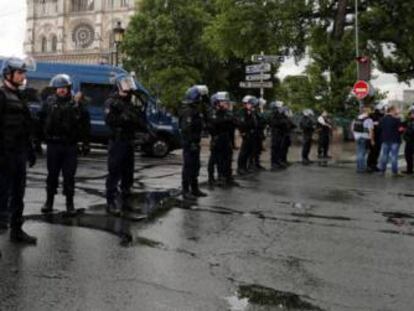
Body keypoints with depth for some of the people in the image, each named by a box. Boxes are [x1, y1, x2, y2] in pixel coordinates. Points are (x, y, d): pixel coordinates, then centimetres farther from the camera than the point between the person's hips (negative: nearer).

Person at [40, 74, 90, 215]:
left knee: (69, 175, 3)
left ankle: (70, 203, 12)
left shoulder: (77, 104, -1)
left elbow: (85, 124, 1)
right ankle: (49, 201, 23)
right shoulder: (49, 102, 3)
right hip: (53, 144, 1)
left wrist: (85, 143, -1)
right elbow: (41, 122, 7)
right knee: (52, 174, 10)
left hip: (70, 146, -1)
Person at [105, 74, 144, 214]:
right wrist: (124, 118, -22)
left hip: (129, 143, 8)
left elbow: (141, 124, 16)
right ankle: (111, 203, -5)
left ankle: (124, 201, 23)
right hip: (117, 142, -8)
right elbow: (109, 120, -20)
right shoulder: (111, 103, -5)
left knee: (128, 174, 13)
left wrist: (136, 119, -5)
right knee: (114, 174, -7)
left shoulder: (131, 105, 18)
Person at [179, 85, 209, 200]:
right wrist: (191, 143, -25)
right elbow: (186, 129, -24)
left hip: (195, 143, 10)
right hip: (189, 143, -10)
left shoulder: (197, 110, 15)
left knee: (195, 166, 15)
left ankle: (195, 189, 25)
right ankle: (186, 191, 0)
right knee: (188, 167, -5)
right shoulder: (188, 111, -17)